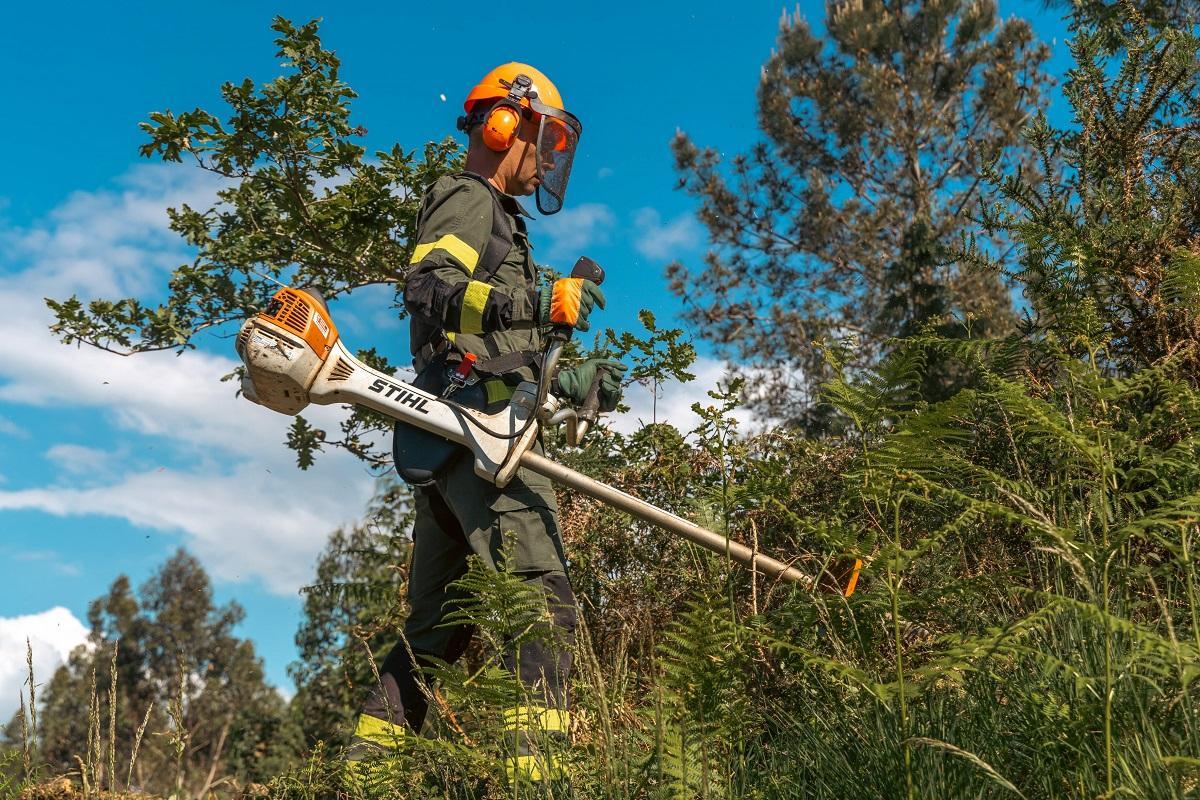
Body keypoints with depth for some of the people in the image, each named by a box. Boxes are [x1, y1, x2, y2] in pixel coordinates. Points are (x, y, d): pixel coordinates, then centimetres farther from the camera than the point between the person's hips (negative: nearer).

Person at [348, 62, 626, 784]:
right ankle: (537, 767, -23)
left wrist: (576, 383, 20)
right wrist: (539, 301, -24)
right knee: (543, 595, -18)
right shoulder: (468, 200, 3)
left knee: (439, 620, 11)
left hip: (452, 444, 10)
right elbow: (427, 288, -18)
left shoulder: (497, 221, 33)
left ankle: (363, 766, 16)